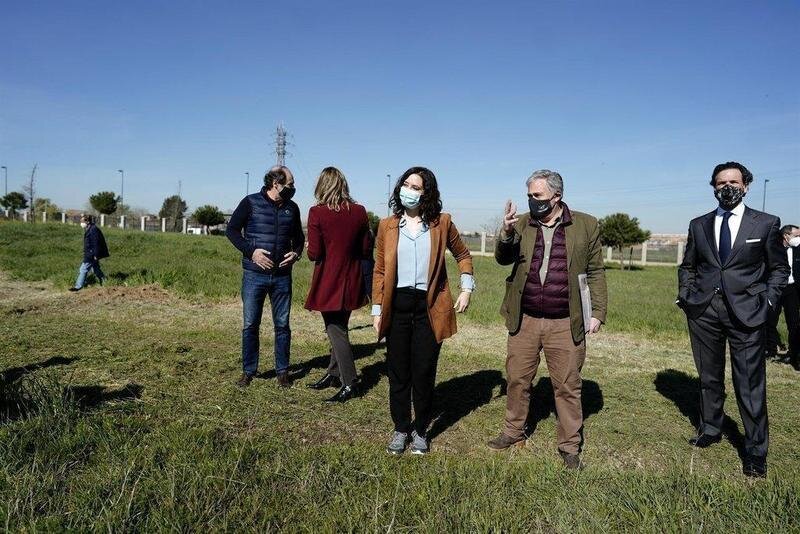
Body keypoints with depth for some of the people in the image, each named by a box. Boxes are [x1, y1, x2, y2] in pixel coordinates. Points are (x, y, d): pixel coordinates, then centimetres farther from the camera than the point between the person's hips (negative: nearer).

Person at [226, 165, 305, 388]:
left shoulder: (292, 208, 7)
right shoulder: (251, 202, -3)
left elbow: (299, 237, 19)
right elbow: (231, 230, -1)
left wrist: (296, 253, -2)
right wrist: (251, 251, -13)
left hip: (282, 276, 3)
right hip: (254, 275, -2)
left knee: (282, 325, 7)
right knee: (250, 325, 4)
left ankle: (282, 371, 19)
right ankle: (248, 371, 18)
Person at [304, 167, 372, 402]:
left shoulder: (317, 212, -13)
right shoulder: (359, 211, -2)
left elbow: (314, 254, -14)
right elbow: (366, 249, 3)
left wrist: (319, 251, 8)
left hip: (328, 282, -5)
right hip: (351, 282, 5)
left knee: (336, 331, 4)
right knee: (339, 328, 18)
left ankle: (348, 383, 5)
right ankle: (333, 374, 30)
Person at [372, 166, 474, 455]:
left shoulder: (441, 223, 2)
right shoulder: (387, 226, 5)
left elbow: (463, 255, 15)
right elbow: (379, 271, 7)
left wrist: (466, 289, 6)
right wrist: (377, 310, 3)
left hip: (430, 307, -1)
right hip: (397, 307, 1)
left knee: (424, 373, 6)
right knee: (398, 373, 8)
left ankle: (420, 430, 24)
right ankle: (400, 429, 25)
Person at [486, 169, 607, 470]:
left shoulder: (586, 225, 0)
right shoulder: (521, 224, 5)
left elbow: (595, 272, 3)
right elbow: (502, 259, 0)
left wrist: (597, 312, -3)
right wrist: (506, 234, -20)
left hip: (565, 324, -2)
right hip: (524, 320, 2)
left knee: (567, 386, 8)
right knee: (517, 380, 13)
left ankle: (570, 446, 23)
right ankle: (514, 433, 32)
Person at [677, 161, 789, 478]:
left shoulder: (766, 223, 2)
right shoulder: (698, 225, 9)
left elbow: (779, 268, 7)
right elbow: (687, 267, 16)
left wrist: (767, 301, -4)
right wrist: (685, 296, 4)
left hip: (746, 313, -3)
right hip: (704, 312, 3)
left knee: (750, 384, -2)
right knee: (709, 377, 15)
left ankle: (756, 451, 12)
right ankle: (710, 430, 32)